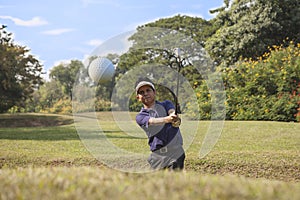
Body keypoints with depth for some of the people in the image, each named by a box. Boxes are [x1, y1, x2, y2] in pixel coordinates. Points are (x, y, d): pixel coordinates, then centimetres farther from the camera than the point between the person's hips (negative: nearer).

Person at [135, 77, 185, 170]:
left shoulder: (166, 104, 10)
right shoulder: (140, 117, 5)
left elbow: (172, 112, -14)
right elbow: (152, 121, -17)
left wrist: (175, 117, -39)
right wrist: (167, 119, -39)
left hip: (175, 153, -2)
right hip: (157, 157, 2)